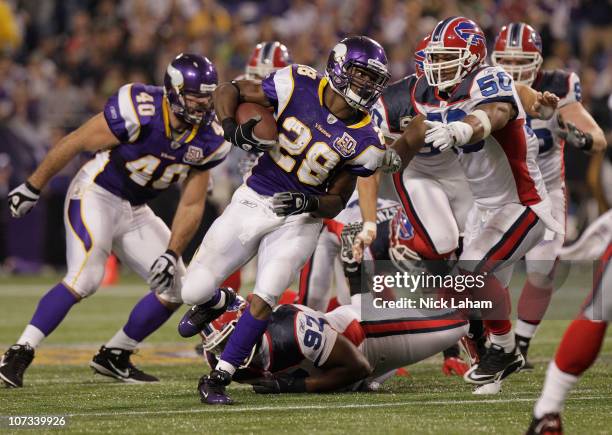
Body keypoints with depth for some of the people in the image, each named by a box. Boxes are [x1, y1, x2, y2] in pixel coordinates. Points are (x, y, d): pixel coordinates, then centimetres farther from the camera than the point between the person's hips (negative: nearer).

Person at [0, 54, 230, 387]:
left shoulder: (208, 140, -8)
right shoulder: (139, 112, -26)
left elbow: (192, 205, 0)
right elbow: (74, 143, -16)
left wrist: (172, 254, -11)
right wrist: (32, 187, -9)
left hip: (135, 210, 7)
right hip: (95, 195, -7)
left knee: (175, 288, 4)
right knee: (85, 278, -25)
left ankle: (114, 356, 17)